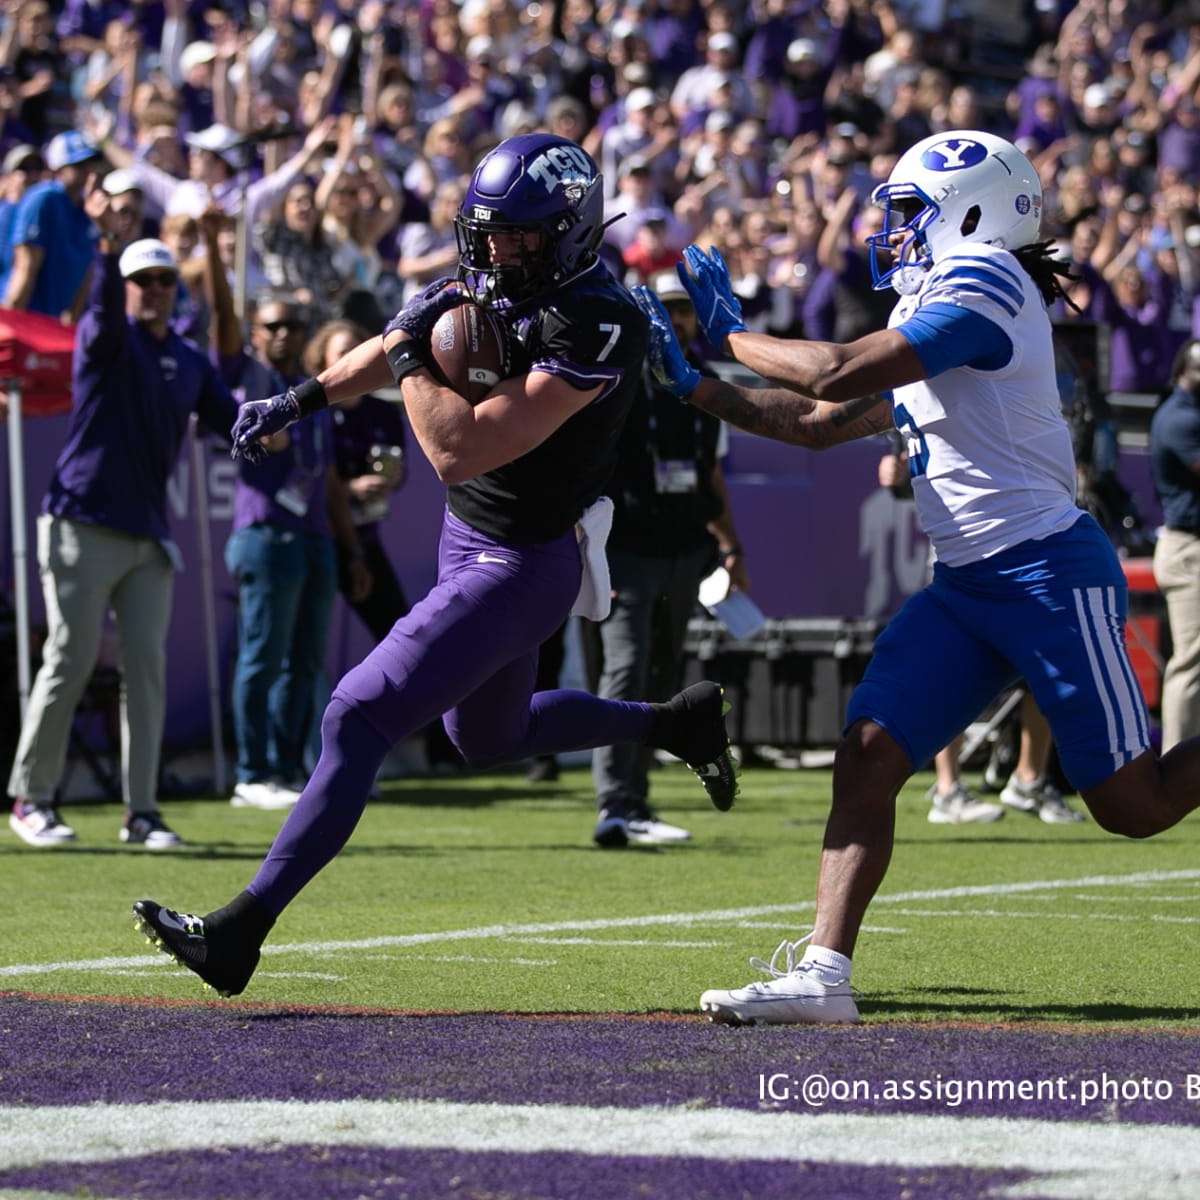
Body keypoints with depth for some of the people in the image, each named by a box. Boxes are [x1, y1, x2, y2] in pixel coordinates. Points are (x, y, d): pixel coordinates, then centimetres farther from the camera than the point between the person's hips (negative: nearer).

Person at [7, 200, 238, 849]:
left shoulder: (190, 362, 14)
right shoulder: (108, 339, -2)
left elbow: (231, 418, 8)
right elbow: (105, 309, -24)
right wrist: (109, 243, -43)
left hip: (149, 538, 5)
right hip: (83, 527, -5)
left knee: (147, 668, 1)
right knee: (69, 663, -4)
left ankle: (141, 812, 4)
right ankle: (30, 798, 7)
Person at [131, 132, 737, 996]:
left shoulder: (593, 327, -29)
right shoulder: (492, 282, -2)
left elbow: (458, 453, -33)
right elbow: (394, 345, 19)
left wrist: (412, 357, -20)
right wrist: (301, 399, 13)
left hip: (522, 564, -10)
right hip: (472, 536, 10)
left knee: (359, 720, -13)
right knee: (489, 735, 28)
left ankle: (242, 932, -11)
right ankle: (678, 722, 45)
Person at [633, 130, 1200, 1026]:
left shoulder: (986, 284, -12)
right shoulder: (931, 320, 17)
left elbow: (838, 376, -19)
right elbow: (819, 425, 21)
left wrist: (733, 334, -6)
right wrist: (689, 385, 18)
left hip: (1048, 572, -9)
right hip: (966, 586, 9)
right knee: (867, 757, -8)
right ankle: (823, 972, -12)